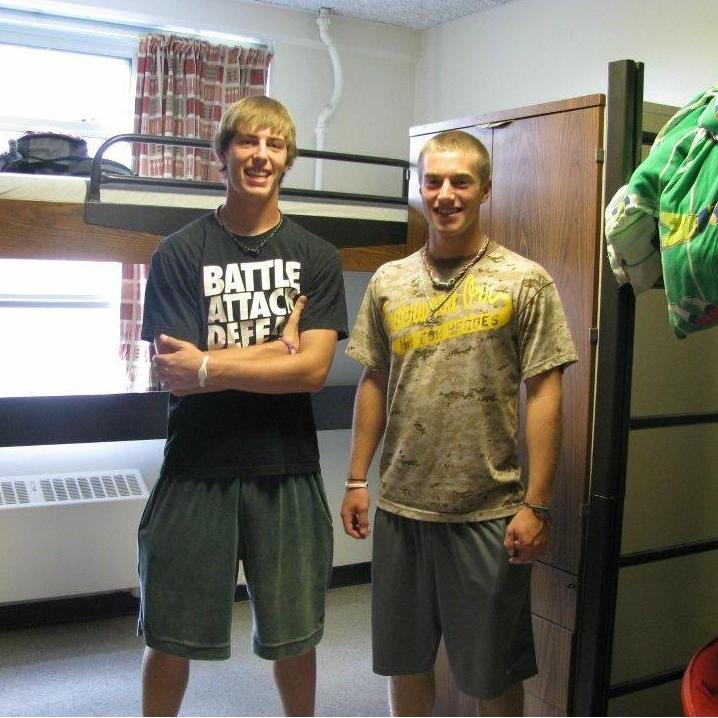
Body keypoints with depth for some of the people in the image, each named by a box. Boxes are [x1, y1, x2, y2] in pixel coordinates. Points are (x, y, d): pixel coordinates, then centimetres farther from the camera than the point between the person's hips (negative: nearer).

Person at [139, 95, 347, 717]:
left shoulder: (316, 258, 2)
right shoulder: (180, 253, -1)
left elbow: (313, 369, -10)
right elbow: (174, 374, -11)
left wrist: (210, 366, -14)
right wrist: (277, 347, -10)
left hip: (287, 471, 1)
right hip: (196, 468, 0)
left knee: (293, 636, 14)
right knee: (170, 634, 11)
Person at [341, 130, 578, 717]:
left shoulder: (524, 282, -5)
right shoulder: (389, 282, 6)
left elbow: (544, 394, -8)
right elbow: (374, 383, 11)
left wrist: (536, 505, -12)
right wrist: (357, 479, 8)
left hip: (490, 511, -3)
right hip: (401, 504, 4)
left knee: (496, 669, 12)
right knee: (406, 658, 18)